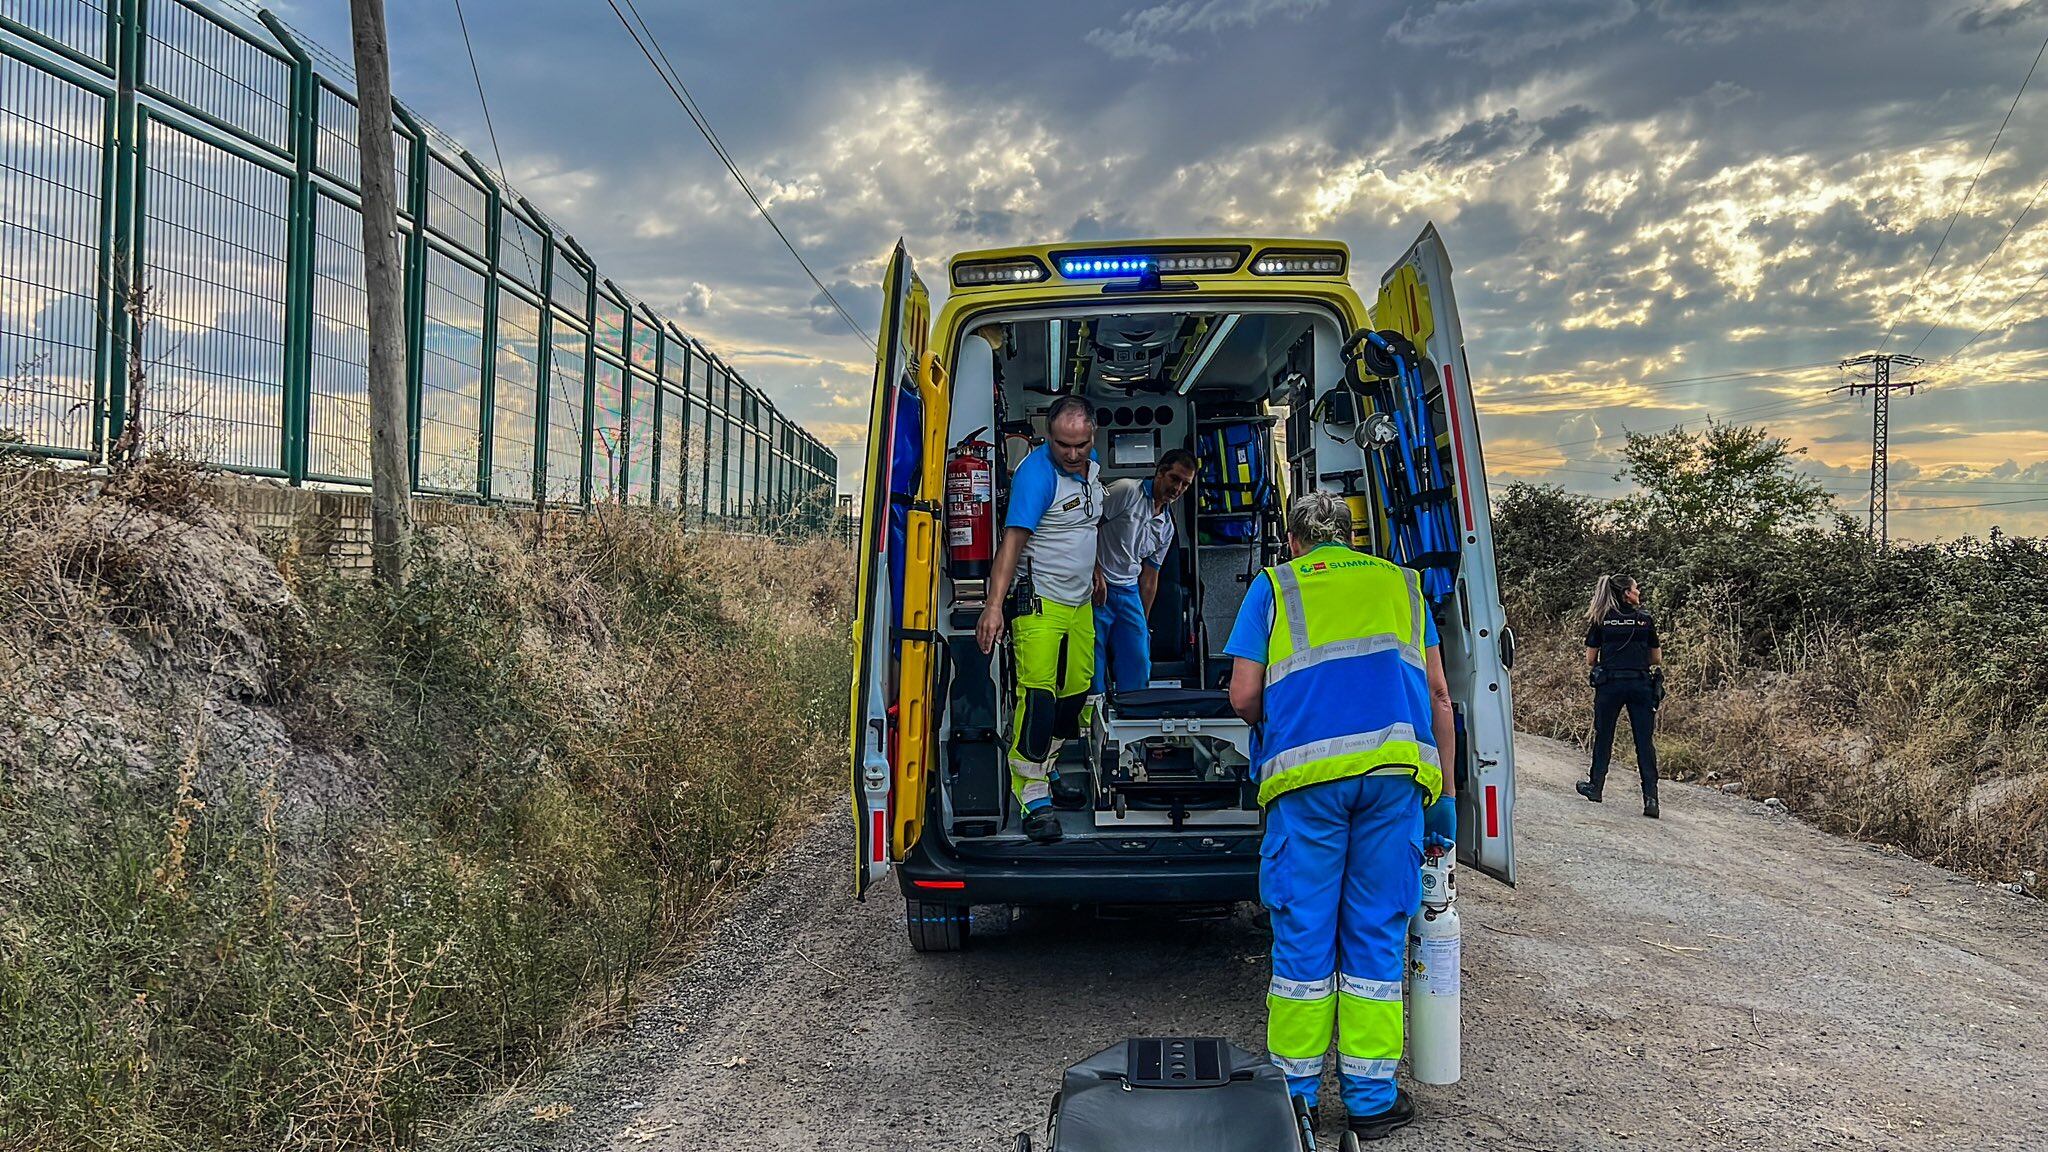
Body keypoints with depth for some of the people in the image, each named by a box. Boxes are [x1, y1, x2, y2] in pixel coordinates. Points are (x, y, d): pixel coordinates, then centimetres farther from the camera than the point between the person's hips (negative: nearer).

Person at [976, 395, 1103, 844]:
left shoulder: (1092, 465, 5)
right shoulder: (1036, 473, -21)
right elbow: (1012, 540, -29)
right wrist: (994, 605, -37)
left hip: (1081, 603, 8)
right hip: (1040, 604, -8)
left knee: (1076, 692, 12)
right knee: (1037, 696, -15)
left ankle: (1048, 767, 31)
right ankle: (1033, 796, -10)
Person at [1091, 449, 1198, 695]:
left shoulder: (1166, 527, 15)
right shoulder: (1126, 491, -7)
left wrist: (1144, 622, 19)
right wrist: (1096, 572, -15)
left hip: (1129, 593, 7)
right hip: (1097, 589, -7)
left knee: (1138, 666, 3)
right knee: (1095, 667, -6)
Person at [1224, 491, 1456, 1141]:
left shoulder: (1273, 587, 15)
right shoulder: (1400, 583, 22)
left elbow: (1243, 696, 6)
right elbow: (1438, 695, 17)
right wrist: (1444, 791, 19)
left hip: (1307, 774, -2)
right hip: (1397, 769, 2)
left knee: (1303, 935, 7)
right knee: (1377, 934, 9)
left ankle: (1296, 1094, 15)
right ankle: (1371, 1099, 14)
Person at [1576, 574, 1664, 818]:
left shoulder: (1601, 620, 4)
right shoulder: (1646, 619, 5)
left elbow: (1590, 660, 5)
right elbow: (1657, 659, 11)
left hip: (1609, 685, 0)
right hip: (1641, 685, 0)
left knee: (1603, 736, 14)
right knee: (1645, 741, 1)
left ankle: (1595, 787, 23)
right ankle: (1650, 797, -6)